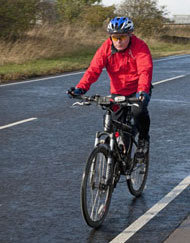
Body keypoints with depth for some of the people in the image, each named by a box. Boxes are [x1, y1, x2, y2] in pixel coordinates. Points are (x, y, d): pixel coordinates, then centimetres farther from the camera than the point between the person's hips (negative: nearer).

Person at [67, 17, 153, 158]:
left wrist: (143, 91, -51)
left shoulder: (140, 47, -19)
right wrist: (81, 88, -36)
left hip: (138, 90, -3)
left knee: (139, 111, -30)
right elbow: (93, 69, -20)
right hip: (118, 92, 3)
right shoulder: (106, 48, -11)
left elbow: (145, 71, -32)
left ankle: (143, 139, 0)